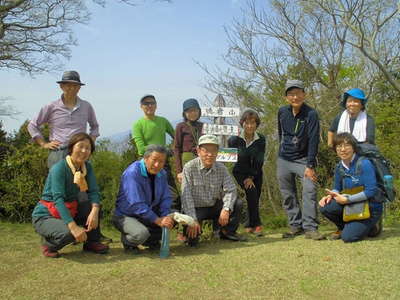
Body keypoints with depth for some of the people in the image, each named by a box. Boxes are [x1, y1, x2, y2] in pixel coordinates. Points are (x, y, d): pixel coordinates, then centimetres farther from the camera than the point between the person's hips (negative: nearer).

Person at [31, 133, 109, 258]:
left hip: (70, 213, 7)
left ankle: (92, 242, 1)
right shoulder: (59, 168, -22)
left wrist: (95, 211, -34)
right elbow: (58, 199, -32)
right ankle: (48, 243, -1)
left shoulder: (87, 167, -1)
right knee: (69, 233, -33)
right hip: (45, 216, -7)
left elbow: (93, 191, -12)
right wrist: (73, 226, -42)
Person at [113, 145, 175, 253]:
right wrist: (158, 220, -30)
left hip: (149, 213, 7)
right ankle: (127, 240, 1)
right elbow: (136, 204, -29)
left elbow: (165, 198, 2)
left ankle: (150, 239, 11)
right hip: (126, 215, -7)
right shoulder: (132, 173, -24)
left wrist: (165, 218, -18)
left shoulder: (162, 174, -1)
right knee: (141, 233, -35)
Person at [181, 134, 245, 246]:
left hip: (214, 207, 4)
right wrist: (192, 220, -30)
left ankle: (227, 231, 8)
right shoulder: (189, 168, -17)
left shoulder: (221, 168, -4)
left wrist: (226, 209, -28)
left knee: (237, 203, -15)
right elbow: (186, 196, -22)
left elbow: (230, 190, -9)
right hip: (196, 209, -4)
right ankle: (193, 234, 11)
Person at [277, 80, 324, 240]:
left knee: (310, 190, -16)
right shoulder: (282, 112, 0)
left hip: (303, 159, -4)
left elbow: (313, 141, -17)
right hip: (284, 160, 4)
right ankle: (295, 225, 17)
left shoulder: (311, 114, -13)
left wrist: (310, 165, -21)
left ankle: (310, 227, -11)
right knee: (288, 195, 7)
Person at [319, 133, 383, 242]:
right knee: (325, 206, -17)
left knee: (348, 237, -19)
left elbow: (371, 191, -23)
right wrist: (330, 195, -12)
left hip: (370, 208, -6)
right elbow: (337, 188, 12)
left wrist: (347, 199, -23)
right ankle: (343, 227, 12)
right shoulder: (339, 167, 1)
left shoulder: (364, 164, -20)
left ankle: (371, 225, 12)